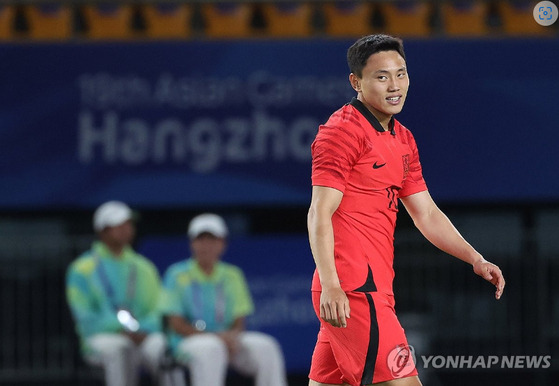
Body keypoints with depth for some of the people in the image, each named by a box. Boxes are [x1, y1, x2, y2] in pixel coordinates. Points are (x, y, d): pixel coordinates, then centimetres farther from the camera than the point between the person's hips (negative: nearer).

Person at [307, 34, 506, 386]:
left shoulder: (403, 140, 20)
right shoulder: (343, 130, -8)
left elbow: (427, 214, 24)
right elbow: (319, 215, -14)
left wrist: (475, 259, 11)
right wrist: (330, 286, -24)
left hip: (376, 287, 9)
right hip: (354, 290, -9)